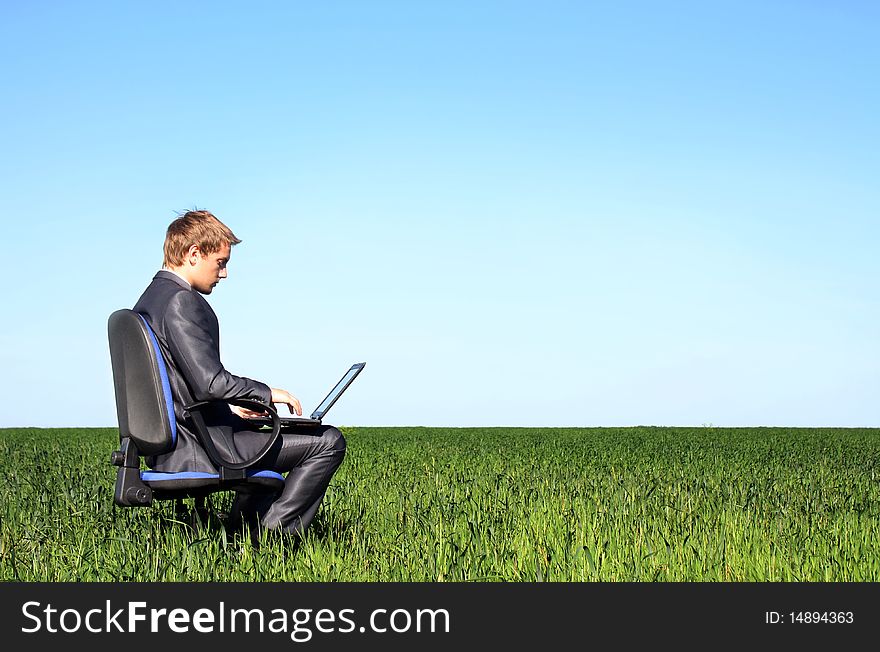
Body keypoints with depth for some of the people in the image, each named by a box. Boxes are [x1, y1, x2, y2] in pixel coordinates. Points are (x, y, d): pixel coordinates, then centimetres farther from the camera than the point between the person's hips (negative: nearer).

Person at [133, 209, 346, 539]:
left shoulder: (147, 301, 13)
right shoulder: (182, 302, -18)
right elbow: (210, 381, -26)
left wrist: (230, 408, 18)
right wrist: (267, 393, -11)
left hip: (168, 449, 11)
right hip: (201, 449, -11)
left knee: (267, 434, 37)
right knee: (328, 441, -6)